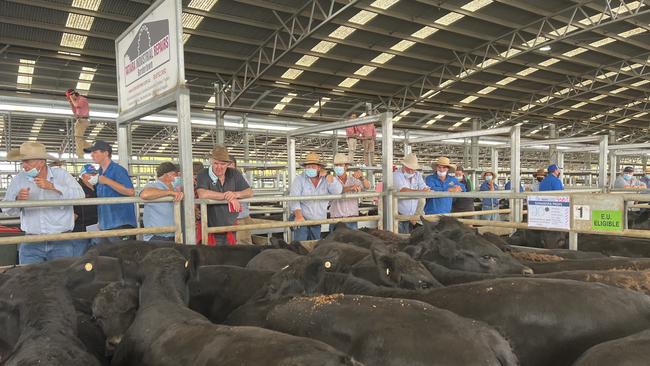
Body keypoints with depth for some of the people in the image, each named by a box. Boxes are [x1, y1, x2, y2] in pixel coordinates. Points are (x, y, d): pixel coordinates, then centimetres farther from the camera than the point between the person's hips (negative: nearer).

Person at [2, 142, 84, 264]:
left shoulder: (61, 174, -2)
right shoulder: (19, 179, 3)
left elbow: (80, 196, -14)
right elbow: (7, 209, 6)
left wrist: (52, 186, -20)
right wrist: (18, 199, -15)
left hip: (61, 242, -1)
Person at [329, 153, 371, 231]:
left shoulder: (353, 180, 7)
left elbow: (367, 187, -8)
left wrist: (362, 177, -30)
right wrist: (350, 188, -35)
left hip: (352, 220, 2)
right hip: (336, 220, -2)